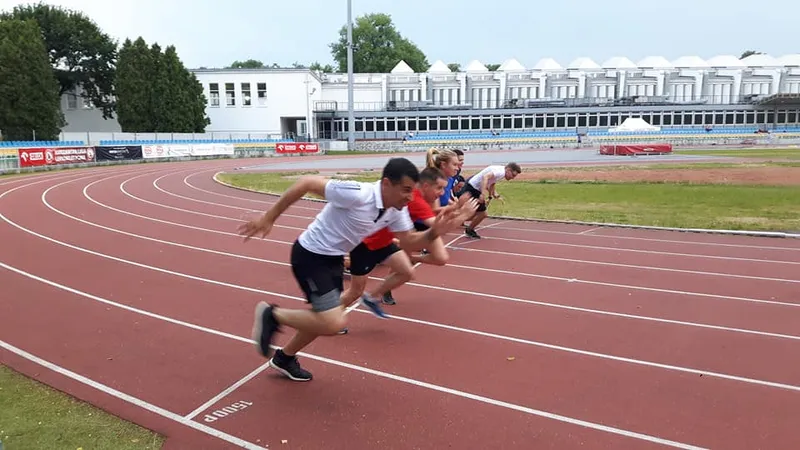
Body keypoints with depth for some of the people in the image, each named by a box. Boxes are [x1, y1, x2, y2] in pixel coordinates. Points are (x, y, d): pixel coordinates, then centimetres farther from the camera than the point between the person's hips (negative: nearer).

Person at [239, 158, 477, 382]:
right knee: (333, 323, -17)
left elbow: (410, 241, 1)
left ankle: (284, 358, 44)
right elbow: (306, 183, -26)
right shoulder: (357, 194, -31)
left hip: (334, 258, 9)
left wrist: (435, 232, -20)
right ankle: (272, 315, 5)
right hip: (310, 255, -9)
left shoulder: (397, 211, -7)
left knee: (325, 319, 20)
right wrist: (269, 217, -21)